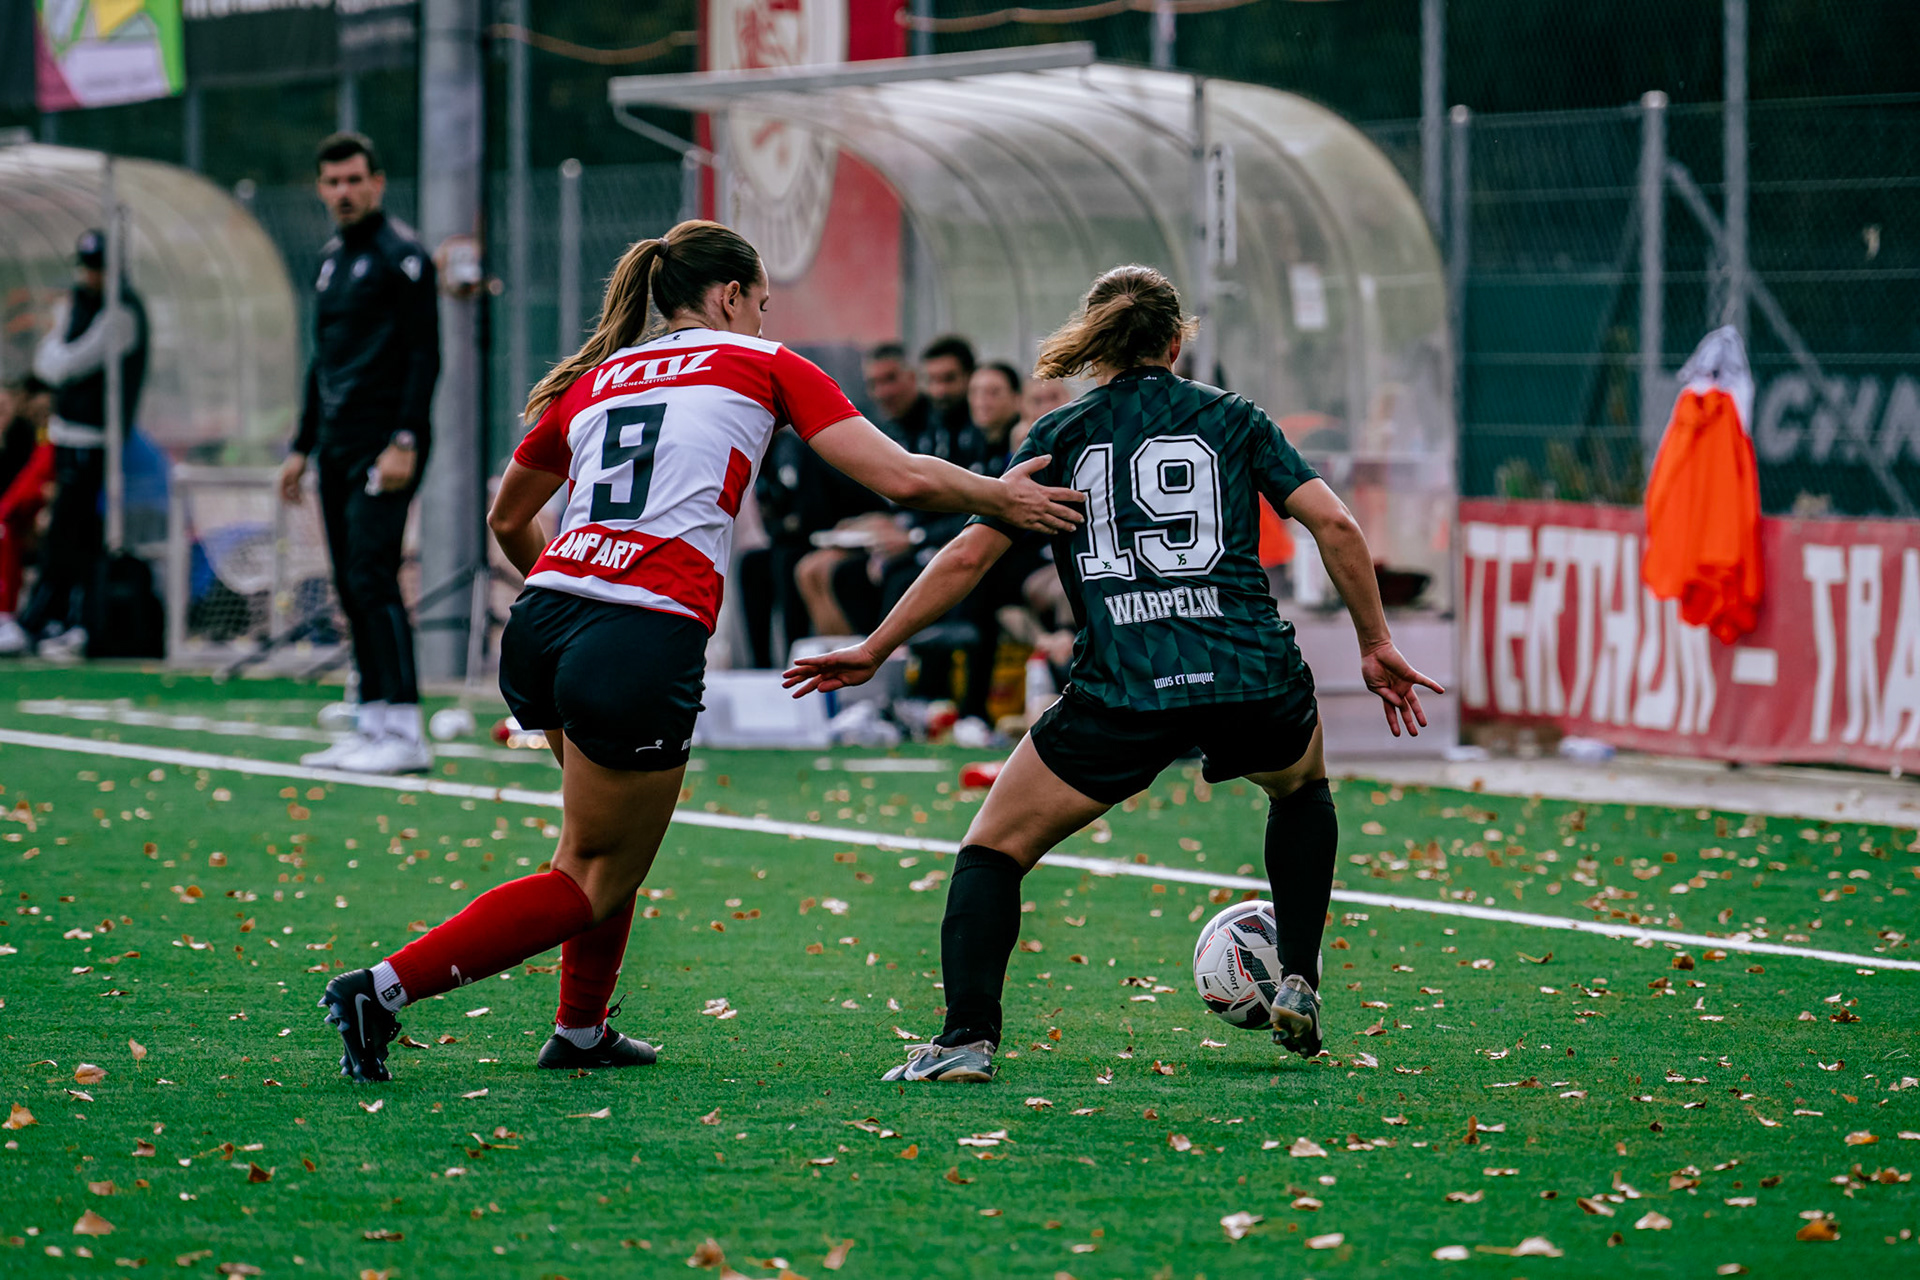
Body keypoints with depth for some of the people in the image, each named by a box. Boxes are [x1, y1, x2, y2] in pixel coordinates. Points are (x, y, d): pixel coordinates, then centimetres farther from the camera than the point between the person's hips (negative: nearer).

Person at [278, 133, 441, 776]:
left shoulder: (401, 254, -7)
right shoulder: (331, 259, 18)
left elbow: (424, 355, -13)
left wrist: (405, 441, -20)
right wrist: (303, 446, 22)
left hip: (384, 446, -8)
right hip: (338, 446, 8)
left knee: (371, 578, -15)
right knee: (351, 586, 6)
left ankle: (404, 733, -15)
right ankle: (371, 727, 9)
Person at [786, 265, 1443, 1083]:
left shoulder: (1060, 436, 12)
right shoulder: (1232, 419, 14)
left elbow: (969, 556, 7)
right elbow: (1335, 528, 6)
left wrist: (874, 649, 15)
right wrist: (1376, 644, 15)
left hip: (1121, 693, -2)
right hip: (1253, 681, 2)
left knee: (993, 850, 9)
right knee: (1302, 788, 35)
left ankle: (966, 1038, -11)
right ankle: (1299, 983, 24)